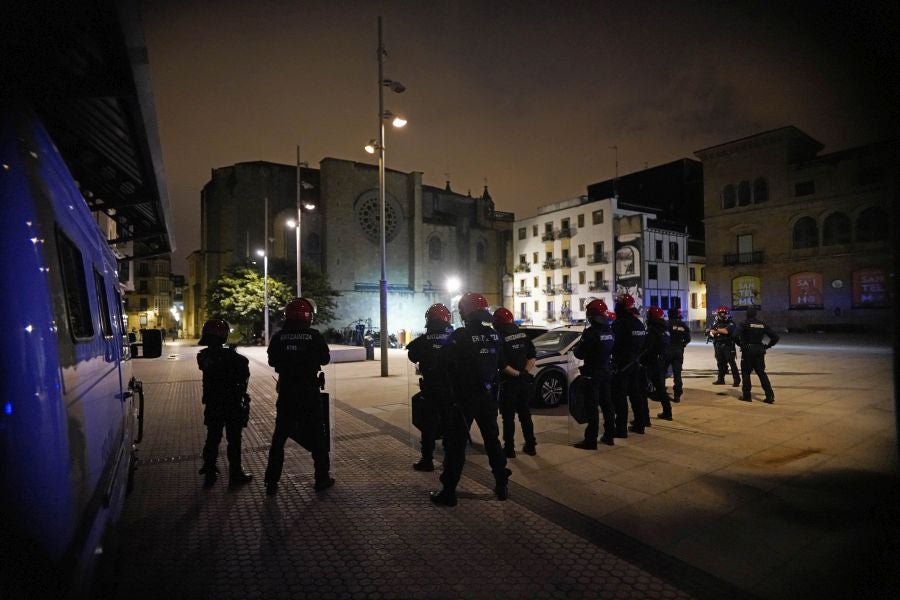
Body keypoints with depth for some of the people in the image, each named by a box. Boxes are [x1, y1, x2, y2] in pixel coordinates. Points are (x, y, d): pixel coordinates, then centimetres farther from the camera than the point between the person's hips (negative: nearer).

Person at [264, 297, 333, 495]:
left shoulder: (278, 337, -6)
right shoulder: (314, 335, -11)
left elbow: (272, 361, 5)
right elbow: (325, 359, 0)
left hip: (286, 391, 2)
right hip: (309, 391, -2)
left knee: (280, 436, 14)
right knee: (317, 434, 10)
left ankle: (272, 481, 18)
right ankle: (322, 478, 16)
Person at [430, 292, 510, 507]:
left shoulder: (460, 336, -17)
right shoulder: (494, 336, 2)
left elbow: (443, 362, -17)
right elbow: (501, 364, 10)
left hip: (463, 398, -5)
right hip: (488, 396, 6)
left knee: (456, 444, 3)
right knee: (492, 439, 18)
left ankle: (449, 491, 10)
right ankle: (502, 485, 25)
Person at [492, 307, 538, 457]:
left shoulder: (500, 339, -16)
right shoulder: (523, 336, 5)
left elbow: (502, 365, -20)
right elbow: (532, 357, 6)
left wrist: (517, 373, -11)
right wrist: (525, 372, -1)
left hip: (509, 383, -6)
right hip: (525, 382, 6)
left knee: (508, 417, 5)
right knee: (525, 414, 16)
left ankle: (509, 448, 10)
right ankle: (530, 446, 23)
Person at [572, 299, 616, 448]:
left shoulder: (590, 332, -20)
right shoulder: (610, 331, 3)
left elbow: (580, 353, -17)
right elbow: (611, 351, 12)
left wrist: (575, 348, 3)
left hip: (593, 374, -7)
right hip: (607, 372, 7)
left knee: (592, 407, -3)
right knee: (607, 404, 15)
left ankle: (591, 440, 0)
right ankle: (609, 436, 24)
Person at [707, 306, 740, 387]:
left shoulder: (730, 323, -4)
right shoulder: (715, 323, 10)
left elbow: (727, 331, -20)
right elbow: (711, 332, 2)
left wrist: (717, 329, -8)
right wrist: (722, 331, -12)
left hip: (728, 346, -5)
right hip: (718, 346, 5)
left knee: (731, 362, -7)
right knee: (720, 363, 12)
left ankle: (737, 380, -1)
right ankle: (721, 379, 21)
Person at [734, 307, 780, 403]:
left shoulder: (745, 323, -7)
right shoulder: (762, 324, 8)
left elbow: (736, 335, -21)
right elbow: (775, 337, 9)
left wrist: (740, 344, -7)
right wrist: (767, 346, 10)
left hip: (747, 350, -4)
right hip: (759, 351, 4)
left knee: (746, 373, 6)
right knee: (761, 373, 10)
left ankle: (746, 395, 9)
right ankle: (769, 395, 3)